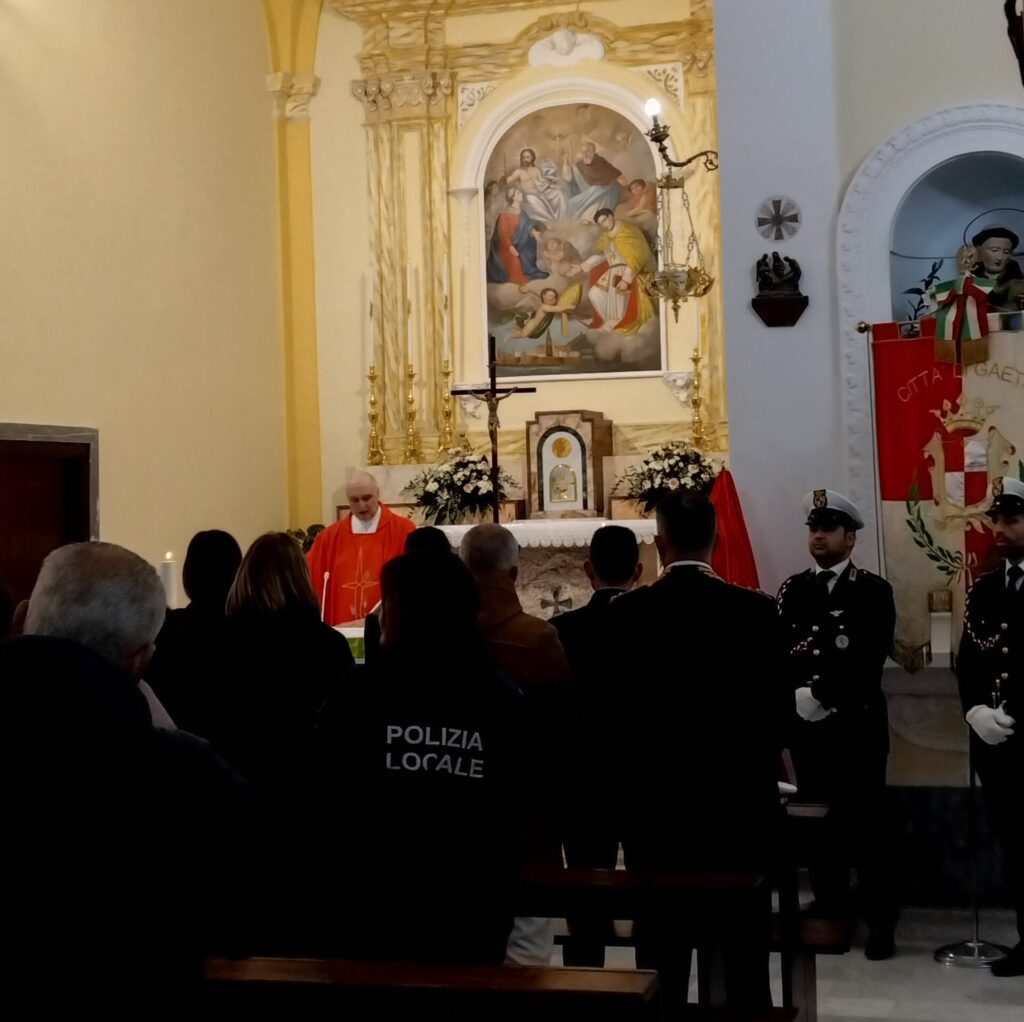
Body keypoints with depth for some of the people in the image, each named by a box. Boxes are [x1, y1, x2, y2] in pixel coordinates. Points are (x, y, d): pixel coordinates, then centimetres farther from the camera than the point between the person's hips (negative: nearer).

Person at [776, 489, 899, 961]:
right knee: (819, 818, 8)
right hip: (807, 725, 3)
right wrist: (800, 696, -15)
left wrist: (822, 695, -19)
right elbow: (777, 654, 2)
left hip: (858, 724, -3)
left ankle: (880, 920, 6)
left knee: (868, 820, -1)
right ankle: (830, 905, 20)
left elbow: (869, 662, -12)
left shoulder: (874, 591, -1)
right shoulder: (791, 590, 10)